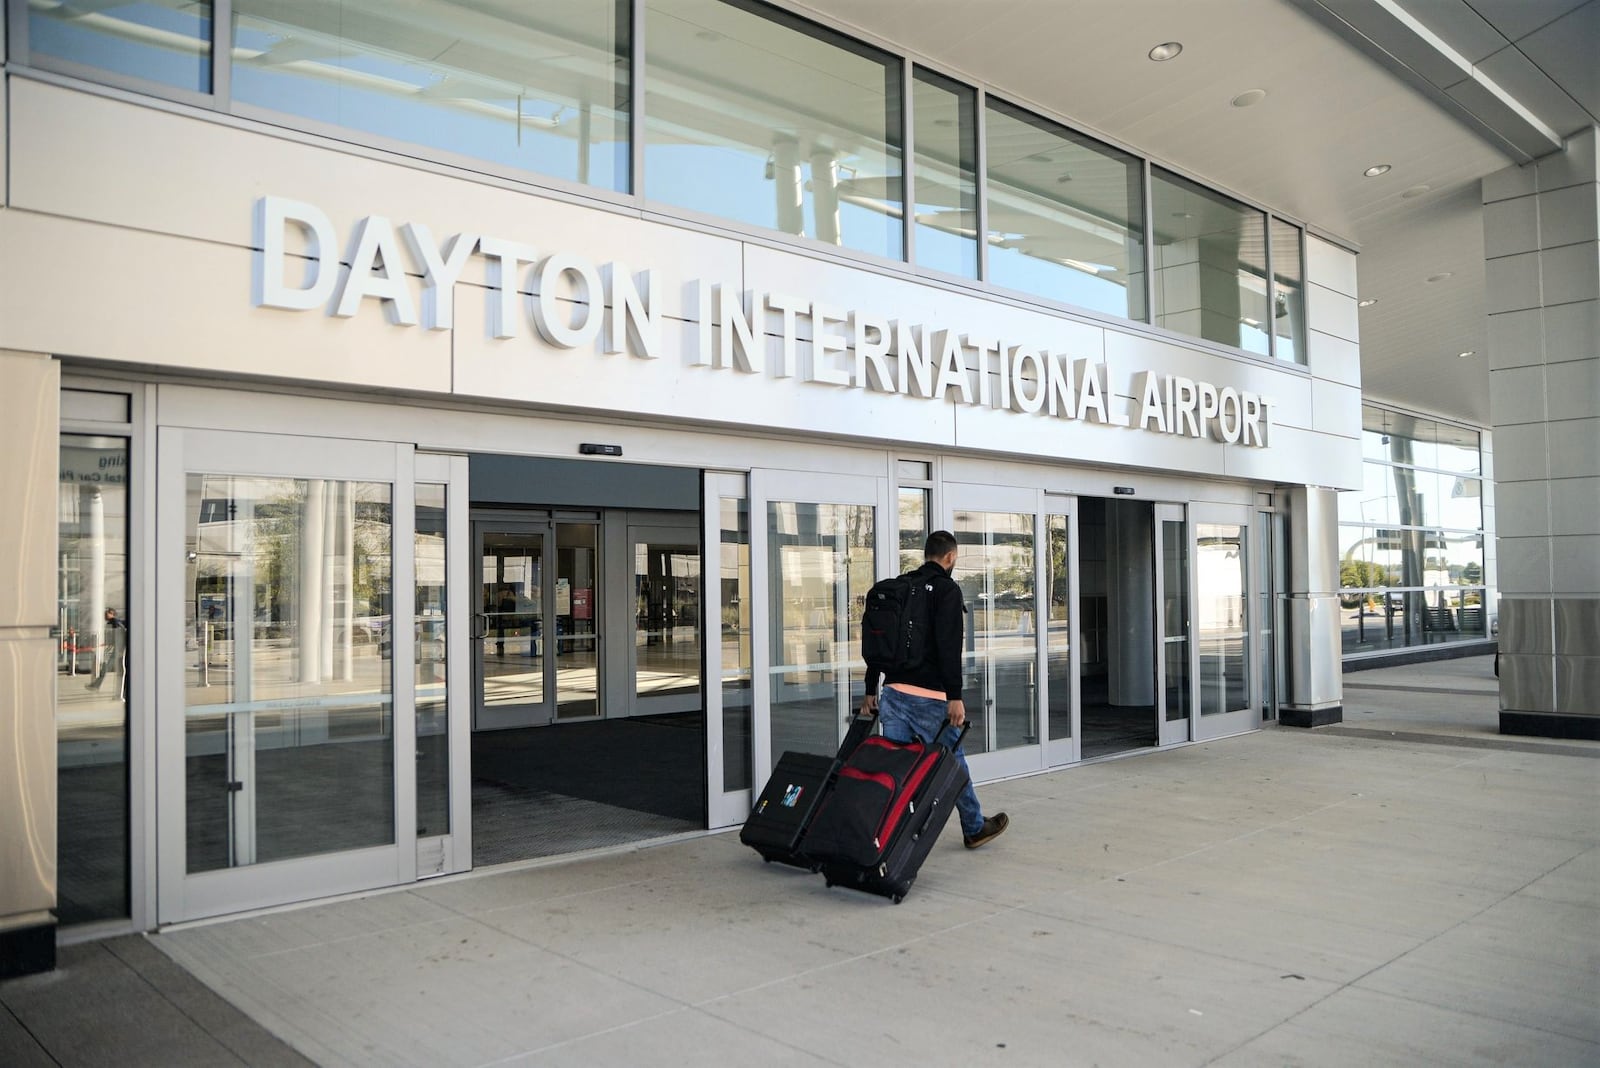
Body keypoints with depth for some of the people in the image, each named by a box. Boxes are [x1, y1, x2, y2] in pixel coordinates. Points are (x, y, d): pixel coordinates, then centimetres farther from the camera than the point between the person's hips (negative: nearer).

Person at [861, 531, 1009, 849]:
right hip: (929, 696, -6)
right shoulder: (948, 590, -7)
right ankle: (975, 829, 27)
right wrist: (955, 697, -19)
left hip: (894, 692, 6)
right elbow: (949, 646, -18)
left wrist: (870, 690, 19)